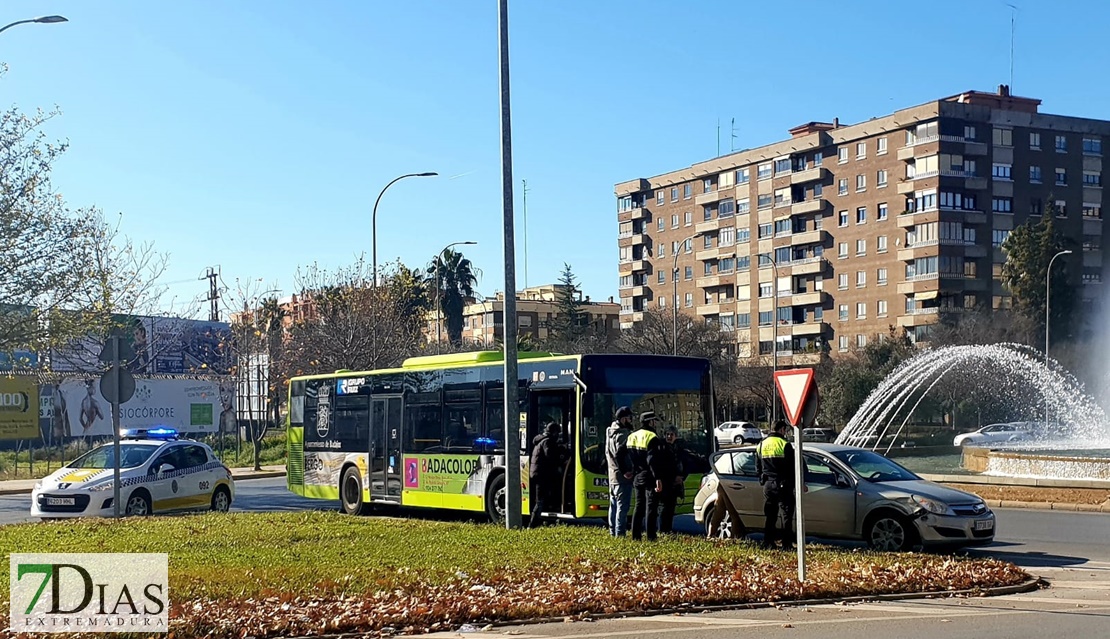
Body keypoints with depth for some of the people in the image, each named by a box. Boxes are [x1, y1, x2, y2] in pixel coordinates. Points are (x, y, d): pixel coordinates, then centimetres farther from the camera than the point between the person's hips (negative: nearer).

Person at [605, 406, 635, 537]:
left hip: (612, 475, 10)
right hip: (622, 477, -10)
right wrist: (625, 471, -20)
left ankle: (612, 531, 18)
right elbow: (619, 455, -24)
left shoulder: (611, 432, 16)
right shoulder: (622, 434, -15)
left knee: (614, 504, 13)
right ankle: (619, 533, -9)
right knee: (623, 505, -8)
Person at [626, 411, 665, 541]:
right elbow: (652, 460, -21)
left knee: (639, 506, 13)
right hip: (649, 478, -7)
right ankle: (650, 537, -5)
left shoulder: (631, 436, 12)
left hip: (637, 477, 7)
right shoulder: (652, 438, -14)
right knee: (651, 507, -3)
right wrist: (658, 478, -23)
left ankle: (636, 535, 13)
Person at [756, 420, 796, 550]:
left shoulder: (761, 445, 10)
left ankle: (768, 542, 11)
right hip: (783, 485, -5)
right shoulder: (785, 445, -9)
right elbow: (792, 467, -8)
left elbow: (758, 468, 15)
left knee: (770, 515, 12)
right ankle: (786, 543, -4)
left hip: (767, 485, 5)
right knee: (786, 514, 0)